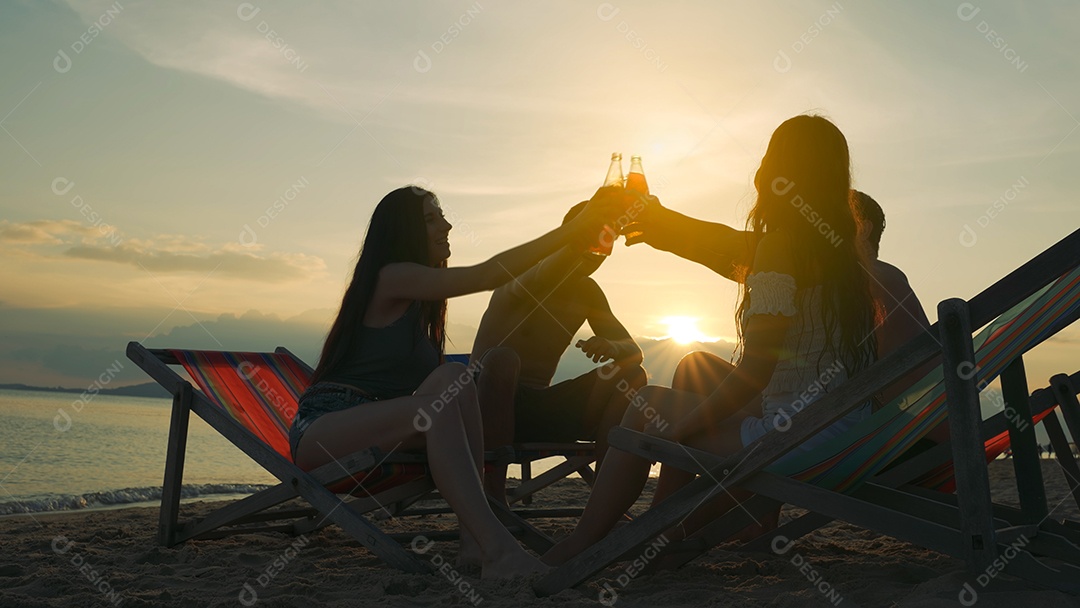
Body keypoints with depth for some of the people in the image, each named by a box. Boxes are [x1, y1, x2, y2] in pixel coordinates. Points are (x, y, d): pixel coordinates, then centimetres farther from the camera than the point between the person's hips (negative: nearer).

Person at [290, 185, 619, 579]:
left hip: (373, 422, 8)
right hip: (320, 430, -8)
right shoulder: (391, 277, -11)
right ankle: (495, 548, -39)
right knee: (439, 405, -31)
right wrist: (576, 228, -23)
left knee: (452, 379, -17)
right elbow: (489, 274, -21)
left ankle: (474, 537, -26)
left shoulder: (418, 301, 20)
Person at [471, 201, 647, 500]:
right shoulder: (523, 272, -10)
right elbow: (544, 277, -38)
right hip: (486, 405, -6)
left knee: (631, 374, -9)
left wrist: (612, 347, -19)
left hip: (537, 408, 6)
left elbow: (634, 350, 6)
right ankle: (493, 495, -33)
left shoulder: (587, 292, 9)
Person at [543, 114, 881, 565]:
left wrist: (675, 429, -9)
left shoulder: (781, 245, -16)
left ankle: (578, 549, 13)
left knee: (646, 406, 2)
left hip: (802, 440, -9)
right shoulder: (841, 245, 9)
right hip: (851, 435, 9)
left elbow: (752, 374, -20)